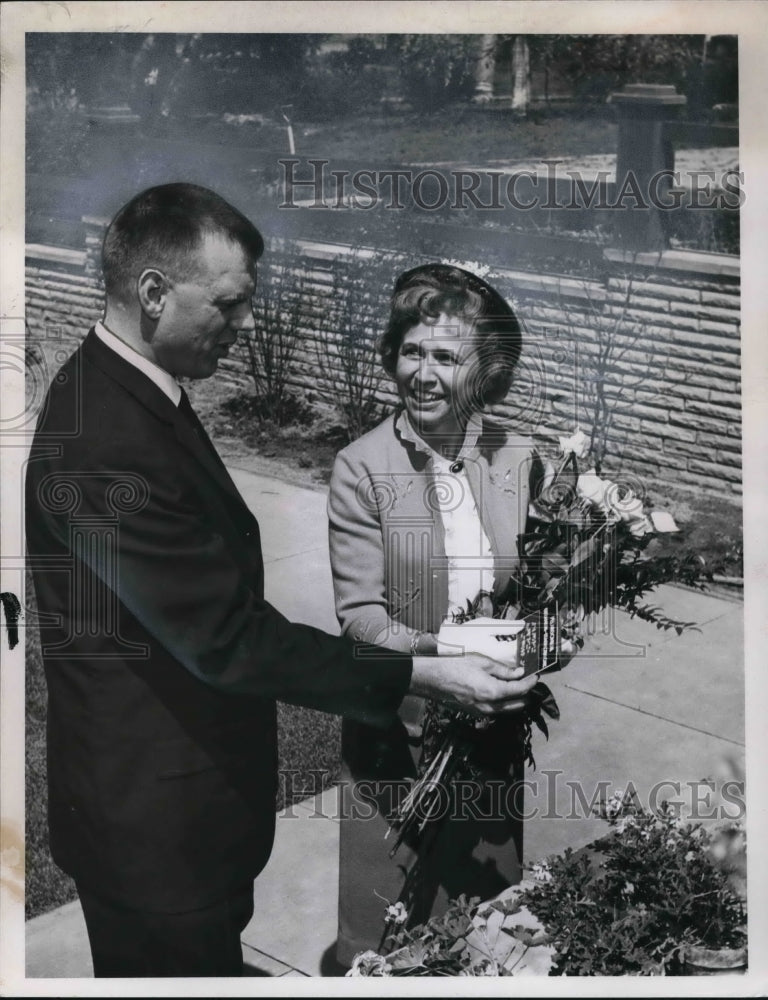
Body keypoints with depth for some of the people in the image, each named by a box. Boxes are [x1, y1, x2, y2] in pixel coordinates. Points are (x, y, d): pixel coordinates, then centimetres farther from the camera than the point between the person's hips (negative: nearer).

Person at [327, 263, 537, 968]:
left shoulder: (518, 459, 0)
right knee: (383, 933, 10)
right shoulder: (361, 467, -10)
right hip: (394, 731, -3)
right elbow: (359, 614, -13)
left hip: (495, 731, 3)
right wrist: (438, 662, -29)